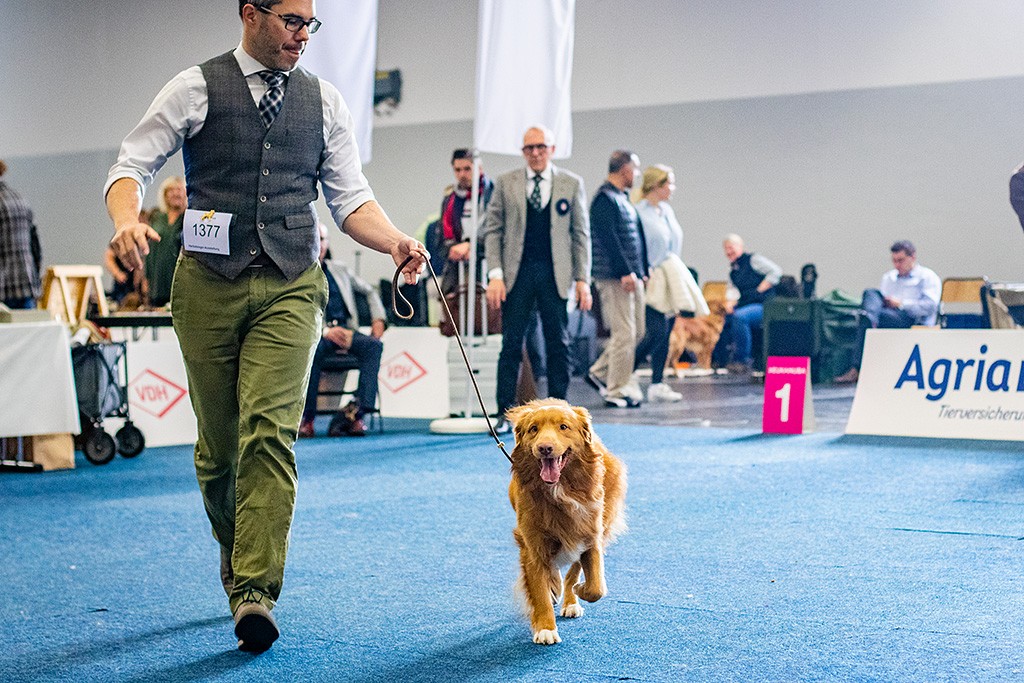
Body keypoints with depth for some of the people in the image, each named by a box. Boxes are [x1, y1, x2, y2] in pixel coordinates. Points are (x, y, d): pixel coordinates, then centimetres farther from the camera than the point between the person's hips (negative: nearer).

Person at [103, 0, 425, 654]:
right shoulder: (196, 89, 2)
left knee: (270, 432, -15)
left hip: (291, 287, 1)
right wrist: (127, 219, -21)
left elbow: (350, 196, 9)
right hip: (210, 285, 0)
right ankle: (237, 561, 30)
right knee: (218, 444, 6)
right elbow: (132, 164, 1)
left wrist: (396, 242, -11)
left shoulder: (325, 100, 10)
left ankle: (255, 592, -17)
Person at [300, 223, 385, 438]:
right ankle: (306, 417, -28)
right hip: (316, 332, -4)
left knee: (374, 345, -29)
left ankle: (357, 411, -38)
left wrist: (378, 320, 15)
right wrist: (326, 331, -20)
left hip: (346, 330, 4)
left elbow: (370, 291, 33)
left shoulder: (340, 270, 24)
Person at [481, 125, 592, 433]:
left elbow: (581, 234, 6)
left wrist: (582, 279, 0)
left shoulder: (572, 184, 6)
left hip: (555, 275, 0)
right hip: (517, 273, 0)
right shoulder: (505, 183, 5)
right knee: (511, 345, -1)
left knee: (558, 345, 3)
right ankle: (505, 414, 5)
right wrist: (495, 275, -6)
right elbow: (493, 230, 5)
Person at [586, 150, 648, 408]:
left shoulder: (623, 198, 19)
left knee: (636, 331, 12)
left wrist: (641, 271, 17)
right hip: (615, 278, -10)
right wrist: (625, 272, -21)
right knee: (624, 333, -8)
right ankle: (617, 391, 0)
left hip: (631, 276, 10)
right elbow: (609, 239, -19)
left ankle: (599, 372, 21)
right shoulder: (604, 199, -11)